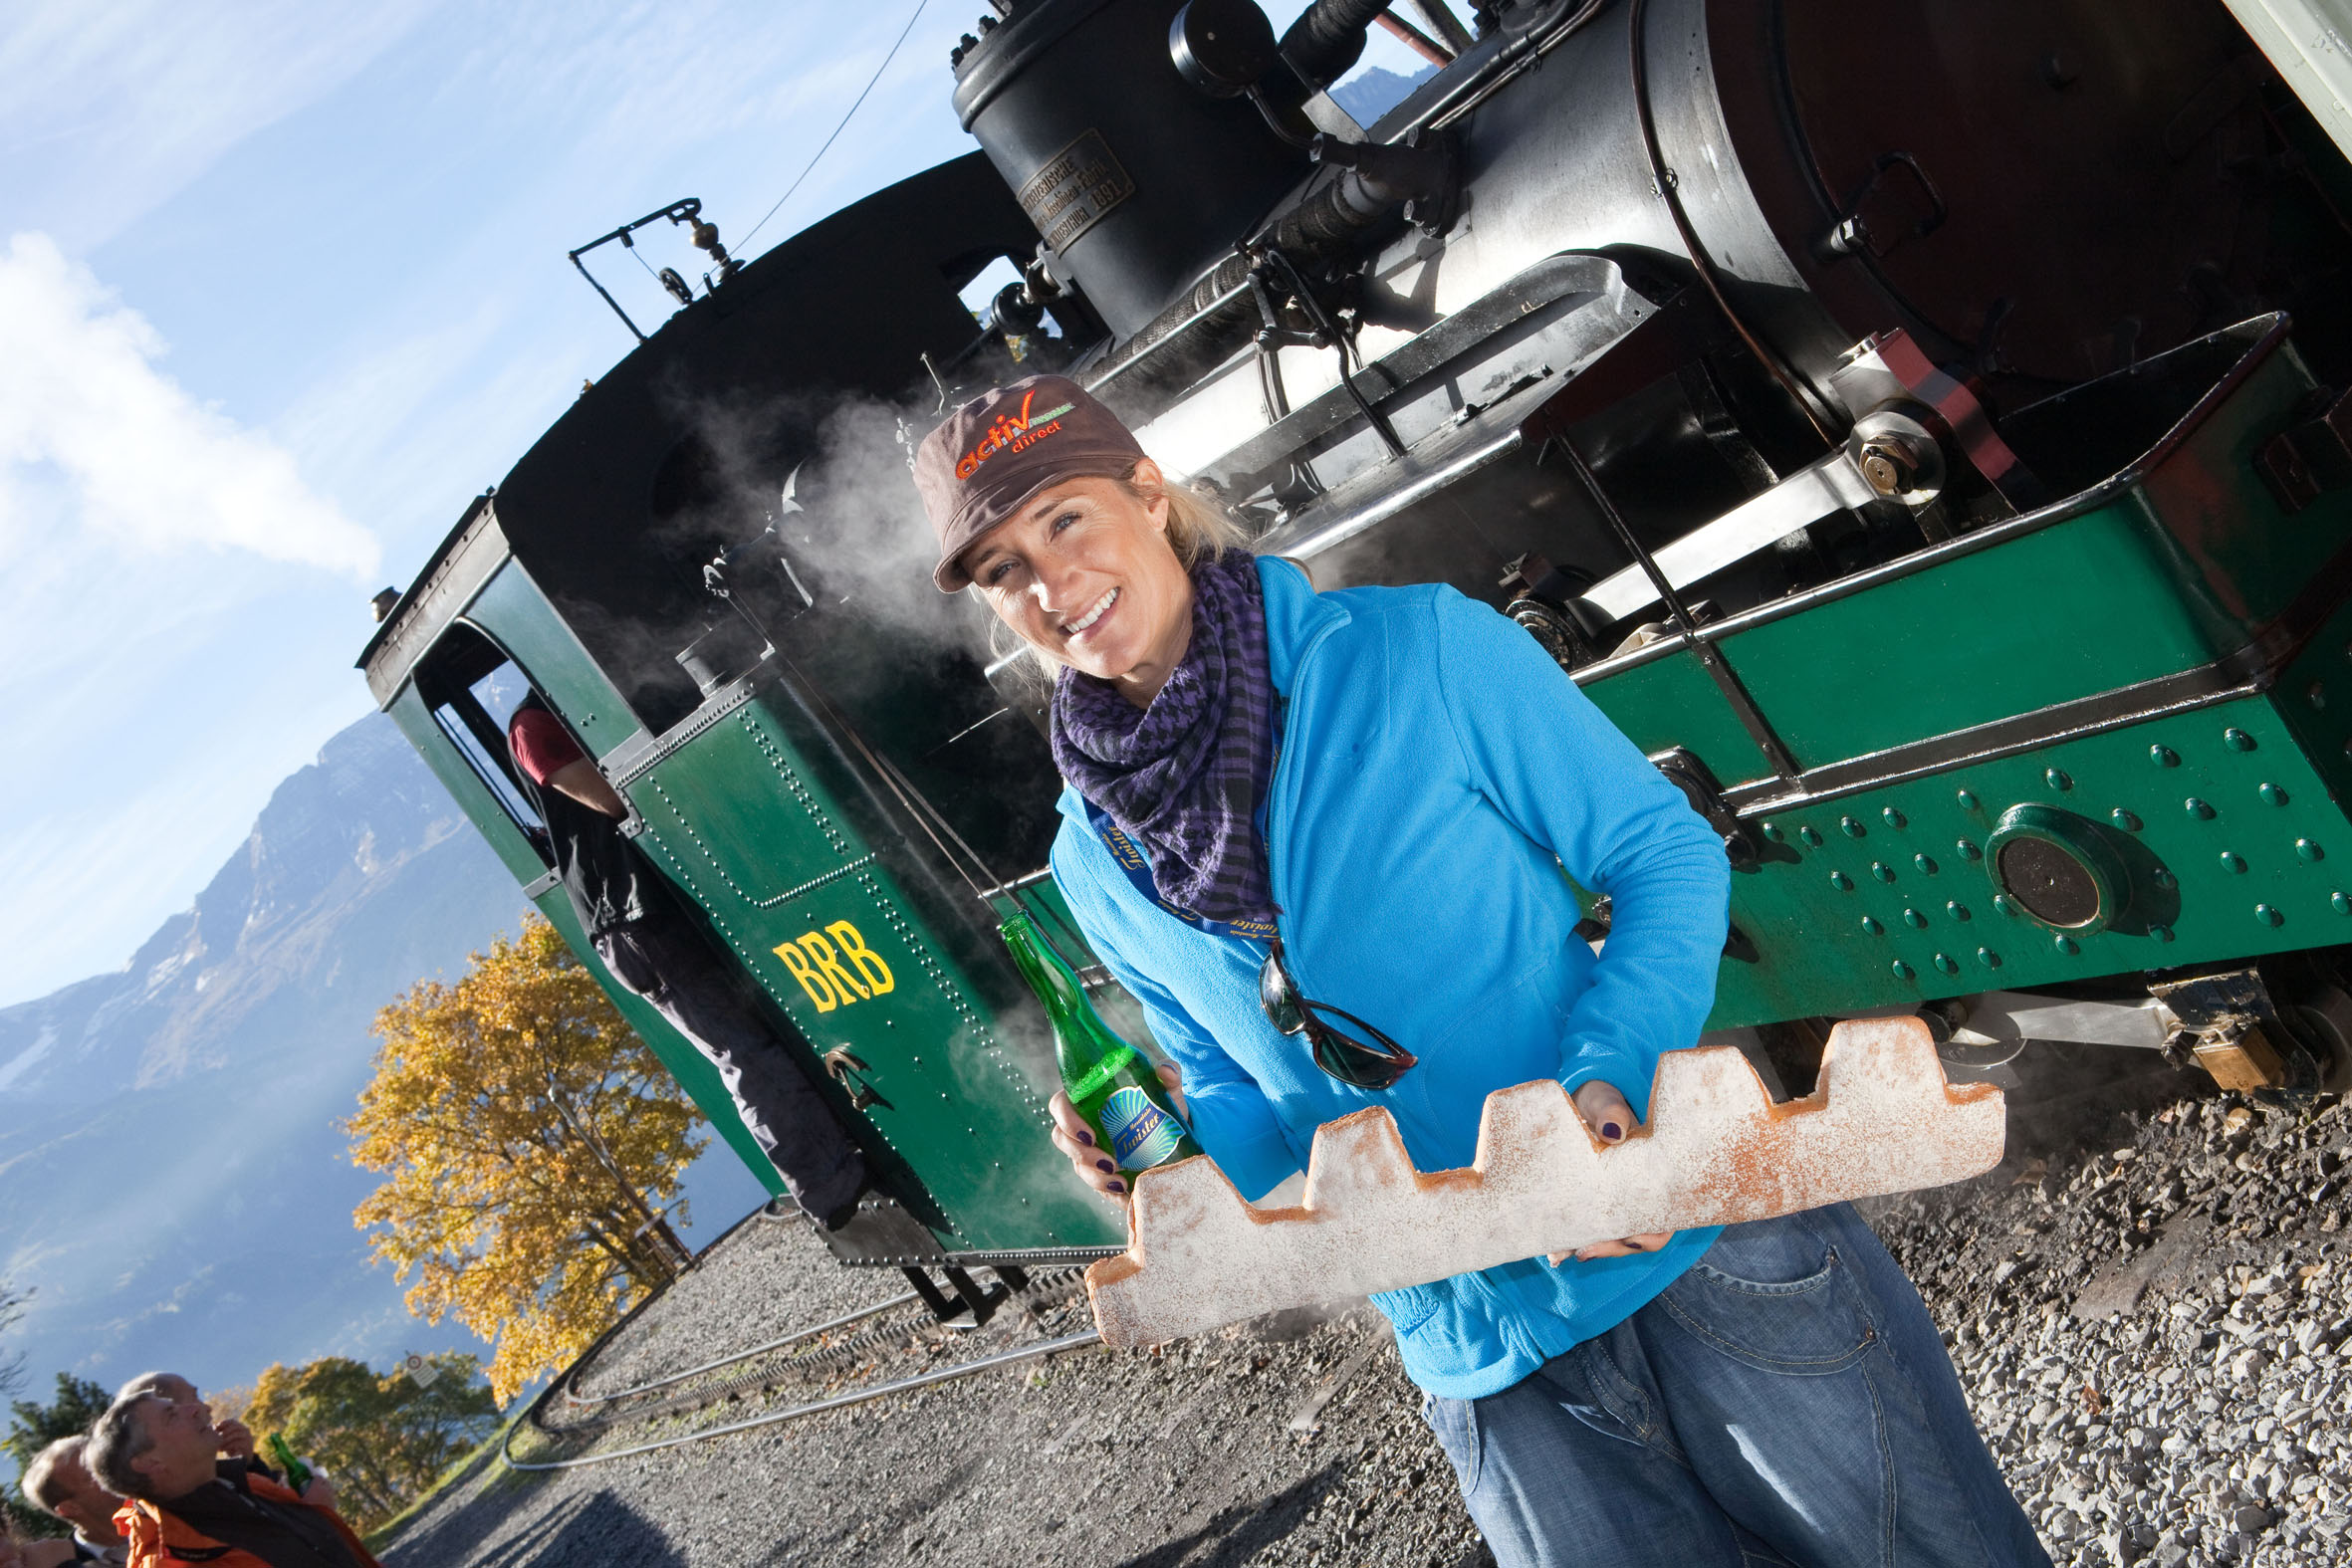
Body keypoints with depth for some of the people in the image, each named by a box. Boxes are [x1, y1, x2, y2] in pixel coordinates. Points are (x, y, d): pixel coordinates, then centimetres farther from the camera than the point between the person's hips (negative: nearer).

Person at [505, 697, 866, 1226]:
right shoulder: (534, 724, -3)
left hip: (681, 896, 8)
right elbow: (617, 800, -15)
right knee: (748, 1055, -12)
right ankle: (835, 1193, -12)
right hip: (636, 920, -8)